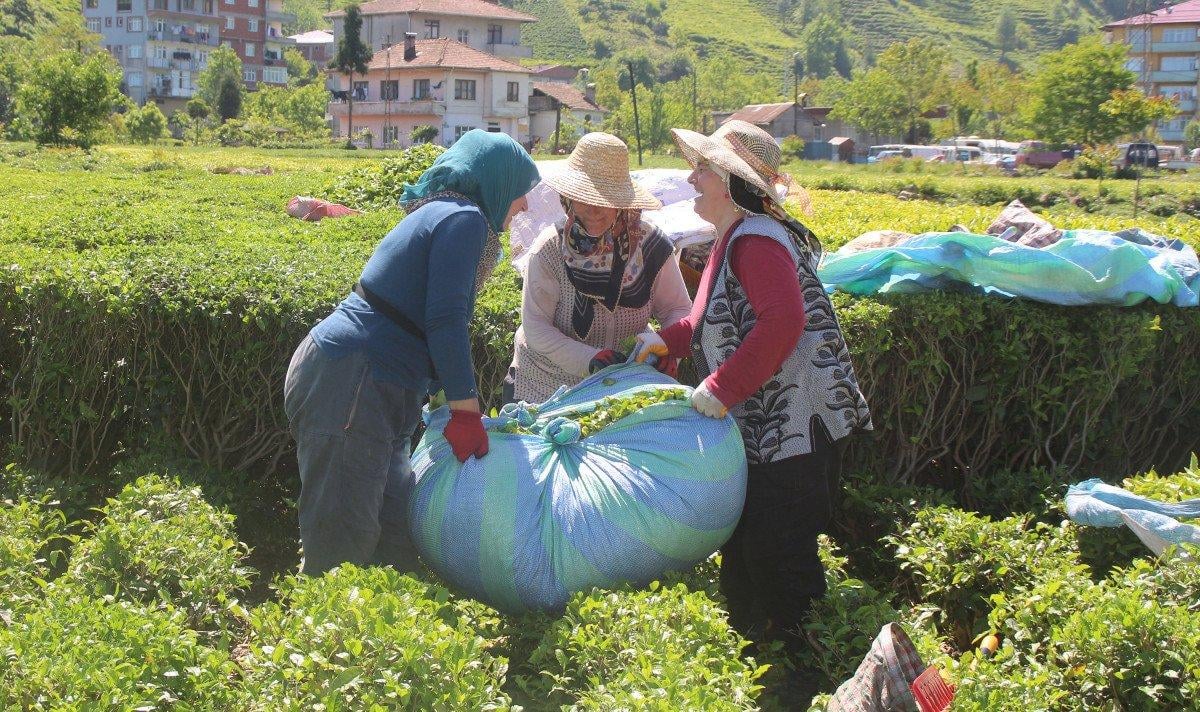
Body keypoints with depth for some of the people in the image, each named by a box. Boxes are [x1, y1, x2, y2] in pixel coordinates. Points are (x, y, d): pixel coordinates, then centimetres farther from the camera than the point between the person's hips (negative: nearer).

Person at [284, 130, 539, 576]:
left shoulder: (437, 213, 23)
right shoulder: (465, 218, -8)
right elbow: (445, 321, -17)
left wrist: (461, 407, 28)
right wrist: (466, 411, -14)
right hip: (350, 380, -11)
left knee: (397, 537, 10)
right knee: (344, 543, -9)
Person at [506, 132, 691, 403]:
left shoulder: (651, 246, -12)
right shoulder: (549, 248, -17)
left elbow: (679, 309, -1)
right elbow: (535, 327, -18)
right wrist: (589, 358, -31)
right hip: (546, 387, -2)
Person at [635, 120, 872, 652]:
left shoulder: (756, 238, -17)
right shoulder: (733, 239, 16)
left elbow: (783, 320, -30)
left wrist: (722, 388, -27)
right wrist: (669, 339, 15)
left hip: (794, 427, -11)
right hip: (760, 429, 11)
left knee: (777, 554, -5)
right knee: (742, 549, 17)